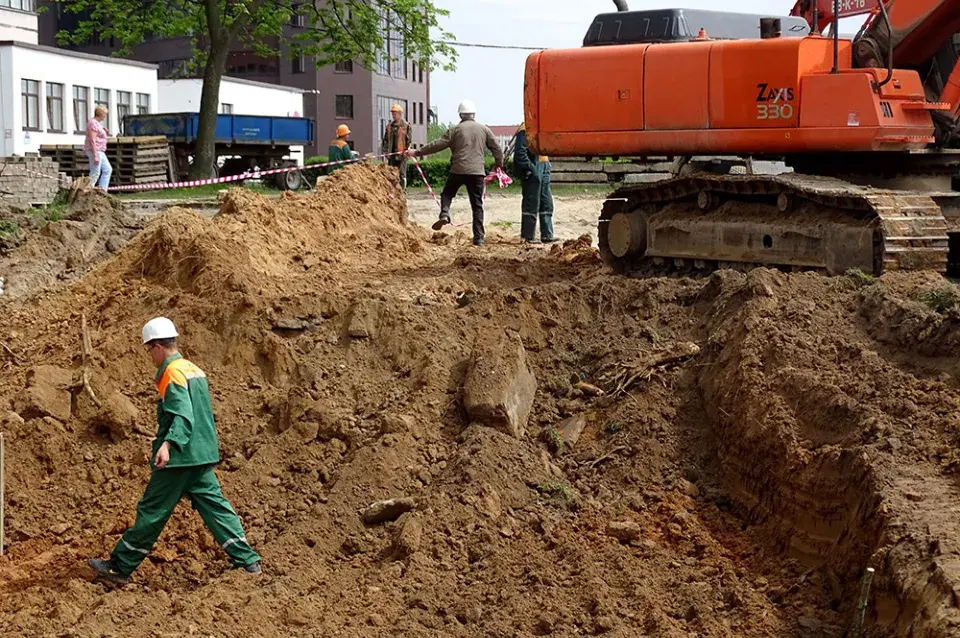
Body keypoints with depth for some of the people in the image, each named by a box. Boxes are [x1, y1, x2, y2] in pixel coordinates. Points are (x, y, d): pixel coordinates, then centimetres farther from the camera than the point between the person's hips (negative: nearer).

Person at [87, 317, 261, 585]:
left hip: (179, 457, -8)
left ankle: (120, 567, 11)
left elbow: (183, 416, -24)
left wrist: (167, 445, -36)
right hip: (203, 455, 8)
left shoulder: (172, 373, -13)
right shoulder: (195, 370, 14)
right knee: (214, 504, 7)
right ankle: (247, 560, 1)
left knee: (152, 511, 0)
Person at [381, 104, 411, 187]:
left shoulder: (406, 125, -2)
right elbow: (385, 140, 16)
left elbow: (408, 140, -5)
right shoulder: (389, 126, 14)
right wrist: (385, 151, 7)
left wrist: (406, 151, -13)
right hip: (391, 154, 5)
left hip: (401, 154, -5)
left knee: (402, 174, -1)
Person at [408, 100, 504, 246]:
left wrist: (417, 152, 4)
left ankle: (444, 214, -9)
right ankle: (479, 238, 2)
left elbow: (438, 144, -2)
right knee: (477, 205, 6)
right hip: (477, 172, 2)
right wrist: (499, 164, 30)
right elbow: (497, 149, 13)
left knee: (447, 194, 20)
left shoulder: (455, 130, 1)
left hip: (458, 170, -2)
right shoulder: (484, 129, 8)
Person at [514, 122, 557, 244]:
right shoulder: (526, 129, -12)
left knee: (547, 204, 10)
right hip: (532, 172, -9)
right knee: (531, 204, -3)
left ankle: (547, 235, 14)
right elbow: (520, 152, -19)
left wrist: (547, 164, 15)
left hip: (544, 169, 9)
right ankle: (529, 236, 4)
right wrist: (530, 168, -21)